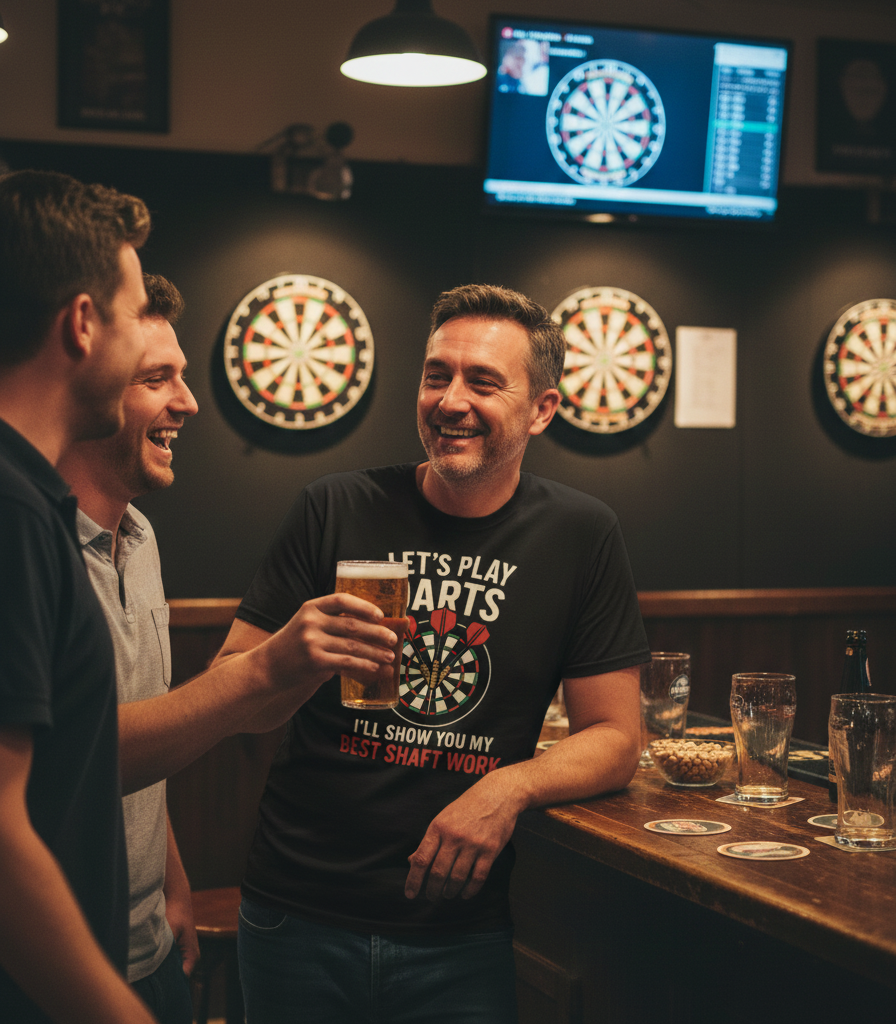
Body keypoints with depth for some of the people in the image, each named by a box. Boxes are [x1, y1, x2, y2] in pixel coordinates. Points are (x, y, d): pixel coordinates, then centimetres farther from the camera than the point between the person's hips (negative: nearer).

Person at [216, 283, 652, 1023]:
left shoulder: (579, 535, -2)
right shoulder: (336, 510, -3)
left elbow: (616, 739, 1)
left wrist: (511, 786, -17)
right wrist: (293, 657, -22)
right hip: (299, 918, 0)